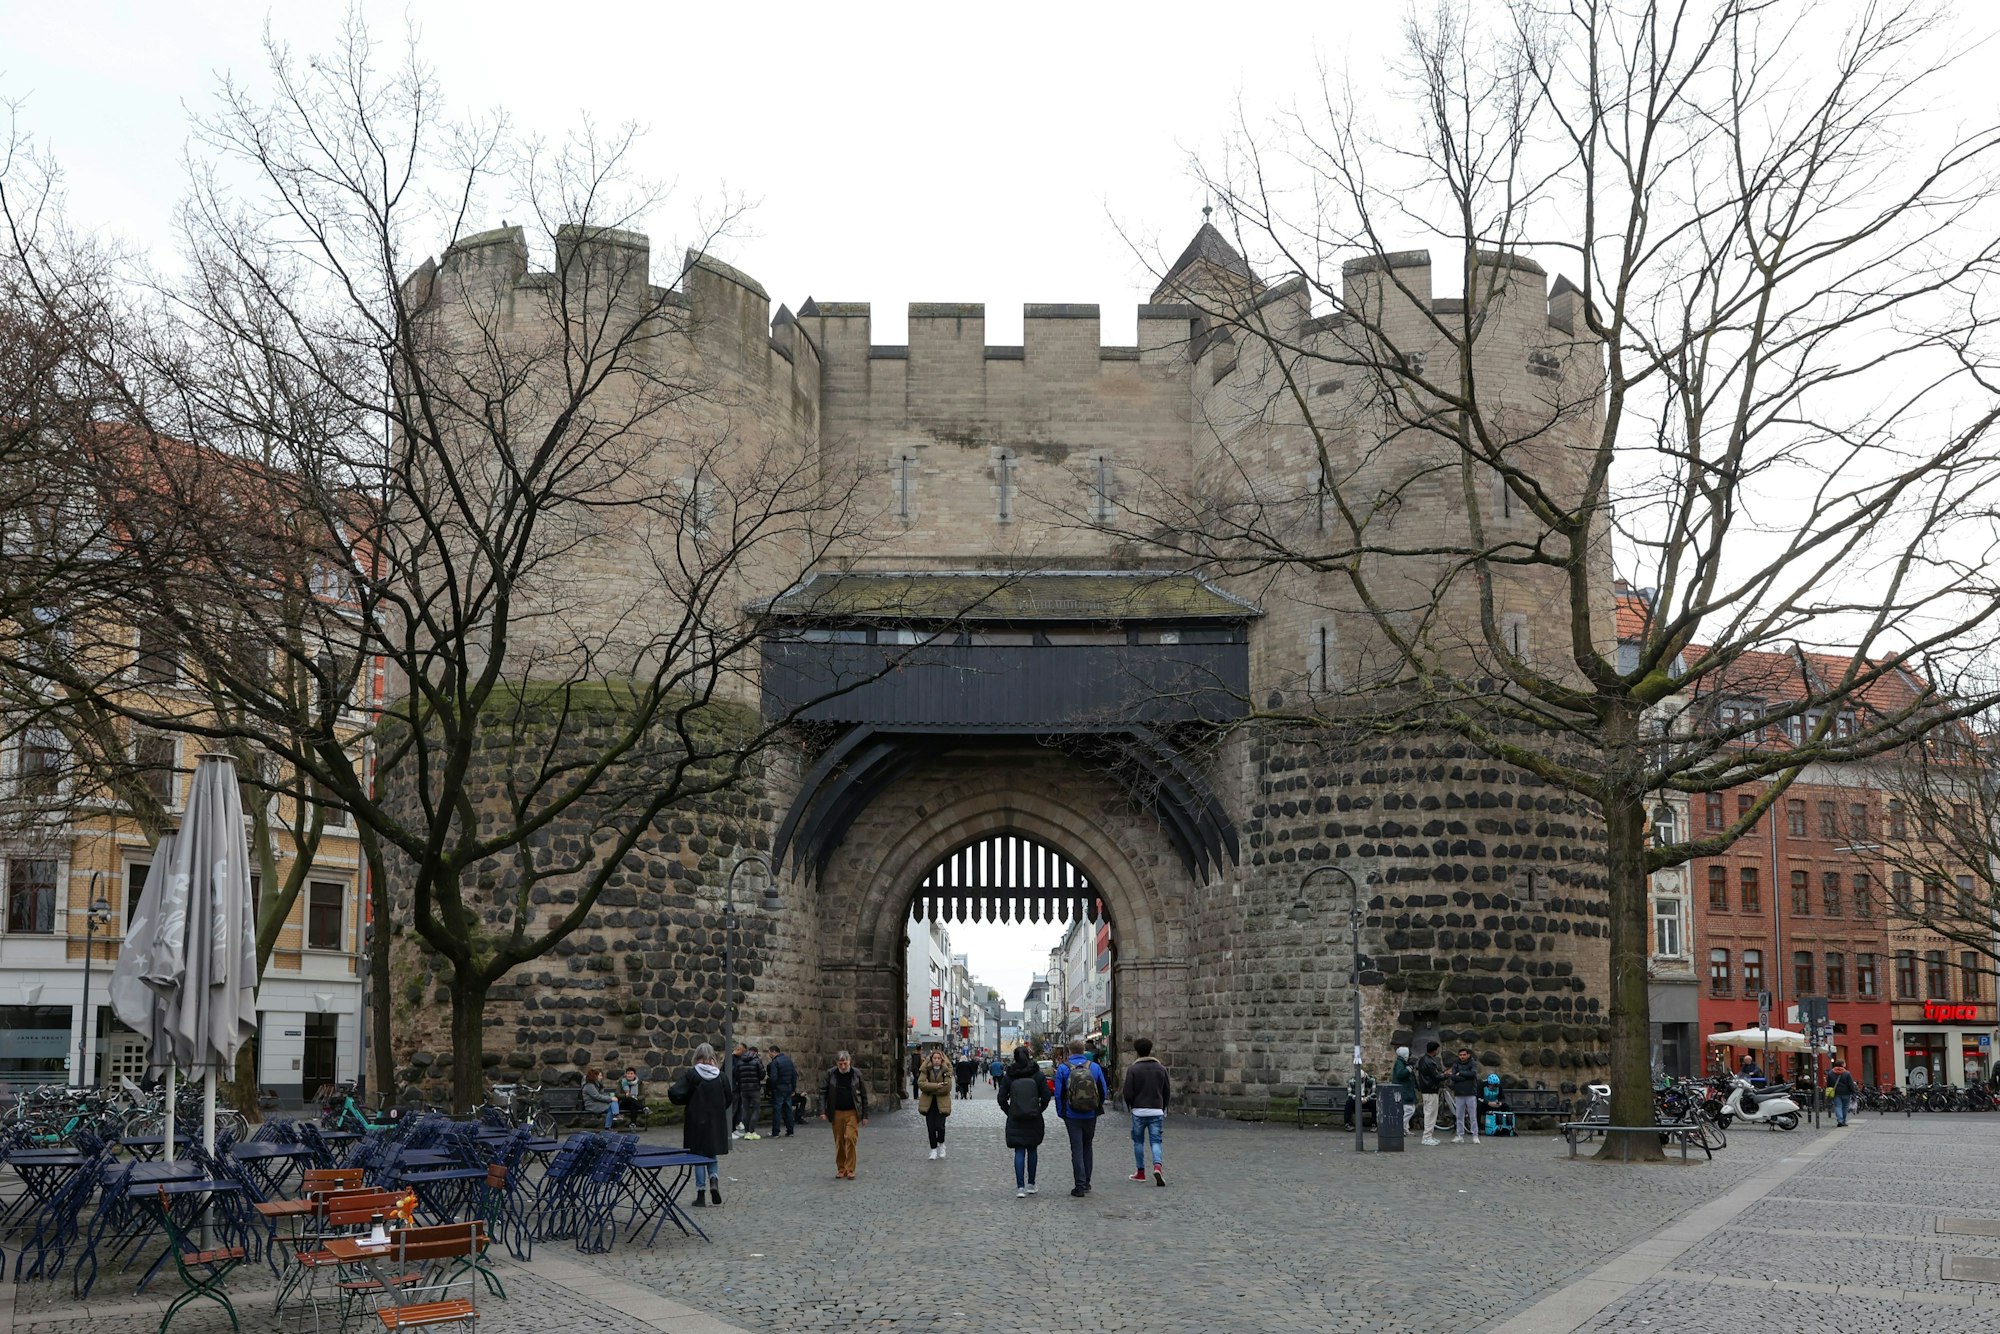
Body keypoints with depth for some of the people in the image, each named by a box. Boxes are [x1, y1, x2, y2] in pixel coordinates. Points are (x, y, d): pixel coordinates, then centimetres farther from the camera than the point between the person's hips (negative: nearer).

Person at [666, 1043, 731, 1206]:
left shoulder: (690, 1074, -12)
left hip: (697, 1122, -2)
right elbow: (729, 1099, 3)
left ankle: (701, 1194, 6)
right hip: (716, 1123, 2)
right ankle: (714, 1178, -9)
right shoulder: (720, 1076, -3)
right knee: (712, 1154, 18)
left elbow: (675, 1094, -20)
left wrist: (687, 1101, 0)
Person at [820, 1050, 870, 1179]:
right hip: (836, 1113, 2)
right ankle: (841, 1169, 17)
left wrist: (865, 1115, 0)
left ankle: (850, 1169, -4)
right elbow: (823, 1092, 1)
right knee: (839, 1142, 6)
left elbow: (864, 1095, 3)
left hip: (852, 1112, -2)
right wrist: (822, 1111, -9)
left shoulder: (856, 1074, -2)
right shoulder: (831, 1074, 0)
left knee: (850, 1138, -13)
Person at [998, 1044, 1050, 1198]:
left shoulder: (1009, 1076, -2)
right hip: (1034, 1119, 0)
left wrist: (1009, 1112, 11)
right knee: (1032, 1150, 14)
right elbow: (1046, 1096, -4)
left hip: (1015, 1120, 0)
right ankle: (1031, 1184, 18)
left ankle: (1020, 1187, -8)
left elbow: (1002, 1098, -2)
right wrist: (1039, 1110, 10)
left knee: (1019, 1152, 1)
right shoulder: (1037, 1074, -3)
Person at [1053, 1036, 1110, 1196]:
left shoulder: (1063, 1068, -6)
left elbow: (1058, 1094, -6)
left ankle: (1080, 1185, -3)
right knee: (1087, 1147, 18)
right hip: (1091, 1116, 2)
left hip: (1072, 1116, -2)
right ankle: (1086, 1183, 23)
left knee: (1077, 1149, 1)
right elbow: (1104, 1091, 1)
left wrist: (1061, 1113, 5)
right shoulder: (1094, 1067, -1)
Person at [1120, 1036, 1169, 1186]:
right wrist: (1163, 1108, 20)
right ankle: (1158, 1165, -21)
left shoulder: (1133, 1069, -7)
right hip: (1157, 1110, 2)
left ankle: (1140, 1172, 18)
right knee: (1155, 1141, 3)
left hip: (1139, 1111, -2)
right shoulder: (1161, 1069, 4)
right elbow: (1167, 1091, 9)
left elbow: (1127, 1092, -8)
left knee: (1138, 1141, 13)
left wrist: (1129, 1106, 9)